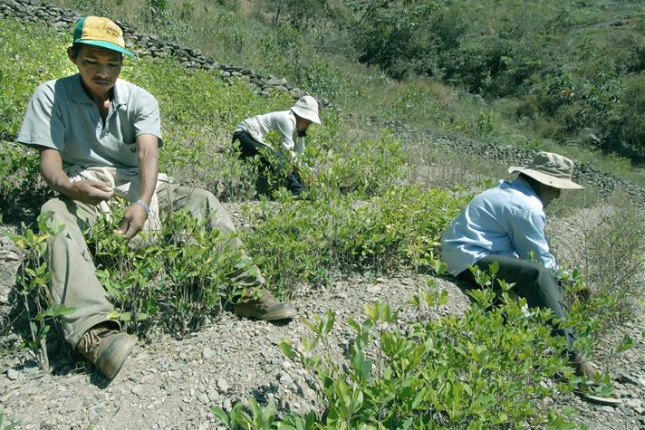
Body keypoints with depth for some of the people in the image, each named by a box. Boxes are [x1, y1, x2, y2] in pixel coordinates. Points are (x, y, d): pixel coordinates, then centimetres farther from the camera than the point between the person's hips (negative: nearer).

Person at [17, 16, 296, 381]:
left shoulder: (140, 100, -3)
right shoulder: (51, 96, -4)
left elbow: (148, 150, -19)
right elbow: (49, 156, -12)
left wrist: (143, 203, -39)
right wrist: (67, 187, -38)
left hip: (137, 186, 2)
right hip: (83, 190, -2)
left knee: (203, 200, -17)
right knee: (54, 215, -36)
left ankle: (249, 292, -18)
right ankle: (93, 329, -54)